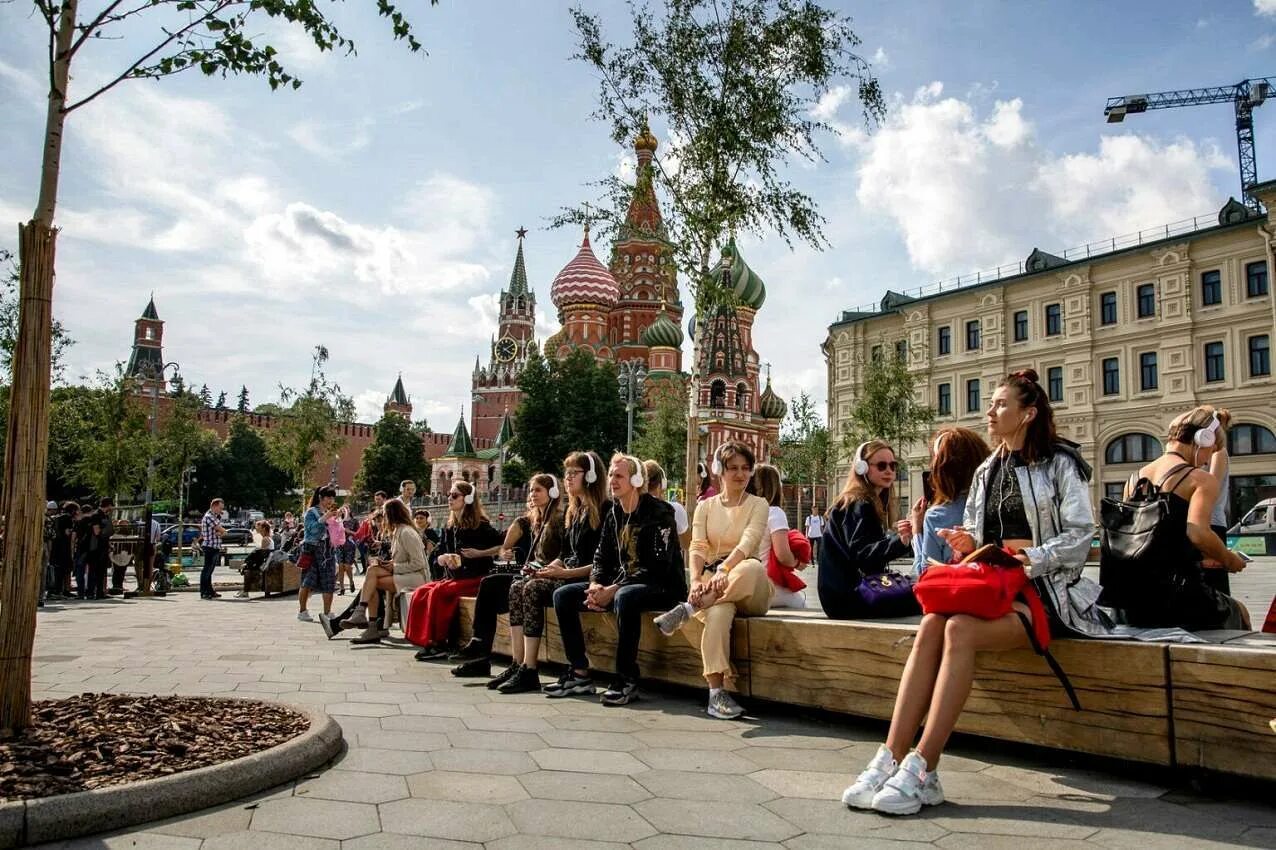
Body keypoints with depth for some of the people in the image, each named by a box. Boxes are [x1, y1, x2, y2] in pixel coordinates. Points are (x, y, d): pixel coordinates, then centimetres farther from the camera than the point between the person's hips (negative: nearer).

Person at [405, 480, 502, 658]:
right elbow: (438, 558, 14)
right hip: (454, 578, 7)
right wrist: (445, 558, -9)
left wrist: (480, 553, -15)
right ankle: (426, 641, -14)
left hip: (476, 579, -7)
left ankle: (439, 643, -21)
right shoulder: (449, 528, 13)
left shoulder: (481, 525, -6)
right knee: (421, 592, -15)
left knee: (438, 591, -28)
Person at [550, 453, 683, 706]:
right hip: (620, 583, 8)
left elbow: (658, 566, -21)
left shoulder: (658, 512, -13)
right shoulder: (614, 513, 10)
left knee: (625, 597, -40)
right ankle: (579, 674, -3)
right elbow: (601, 556, 10)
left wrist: (614, 590, -24)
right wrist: (595, 585, -12)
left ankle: (627, 681, -28)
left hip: (662, 586, -8)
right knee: (563, 595, -4)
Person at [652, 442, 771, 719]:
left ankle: (689, 608, -33)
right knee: (719, 612, -38)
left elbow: (748, 543, -13)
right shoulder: (706, 507, 14)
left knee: (752, 567, -39)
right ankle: (716, 693, -36)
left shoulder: (758, 505, 7)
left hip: (749, 591, -1)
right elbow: (698, 547, -2)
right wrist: (696, 580, -25)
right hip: (714, 585, 1)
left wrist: (724, 570, -34)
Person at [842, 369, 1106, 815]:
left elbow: (1080, 534, -8)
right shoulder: (987, 470, 19)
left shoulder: (1060, 462, 0)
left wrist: (1031, 557, -20)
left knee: (959, 629, -33)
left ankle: (921, 772, -33)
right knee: (932, 624, -27)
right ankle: (891, 760, -34)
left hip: (1042, 593, -5)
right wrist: (968, 544, 0)